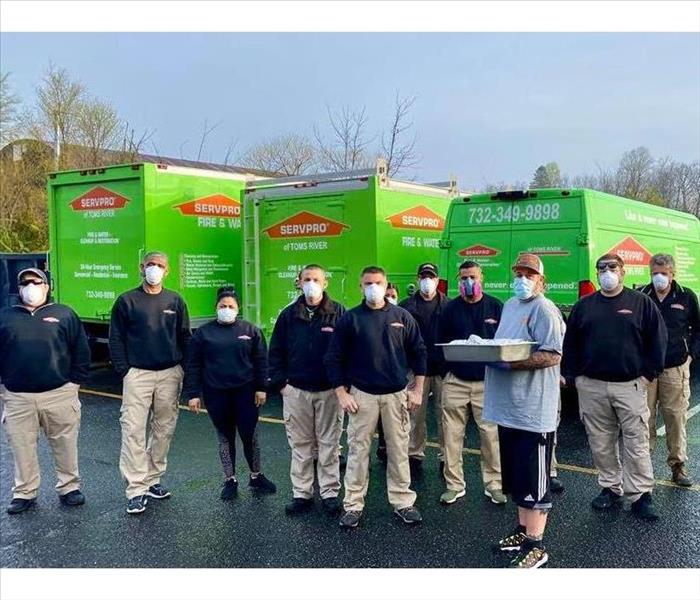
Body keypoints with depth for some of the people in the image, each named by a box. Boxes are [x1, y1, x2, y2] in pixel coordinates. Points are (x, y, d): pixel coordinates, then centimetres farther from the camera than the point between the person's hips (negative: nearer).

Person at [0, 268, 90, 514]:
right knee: (22, 447, 8)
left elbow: (81, 351, 4)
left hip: (59, 395, -1)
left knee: (65, 445, 7)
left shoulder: (64, 314, 5)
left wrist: (75, 383, -1)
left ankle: (69, 487, 22)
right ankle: (25, 493, 23)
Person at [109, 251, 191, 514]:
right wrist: (124, 370, -5)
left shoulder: (175, 301, 9)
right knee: (133, 430, -8)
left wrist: (182, 368, 4)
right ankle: (136, 489, -3)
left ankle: (153, 479, 21)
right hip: (138, 373, -3)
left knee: (164, 429, 7)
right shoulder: (127, 301, 3)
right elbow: (116, 338, 2)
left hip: (170, 374, 3)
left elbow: (185, 337, 11)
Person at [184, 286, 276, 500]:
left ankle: (256, 477, 22)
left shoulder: (250, 330, 3)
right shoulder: (203, 332, 3)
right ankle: (230, 480, 22)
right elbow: (193, 365, 1)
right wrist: (193, 394, -4)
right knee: (225, 437, 10)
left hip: (245, 392, 0)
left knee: (249, 435, 3)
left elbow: (261, 361, 3)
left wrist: (261, 388, -3)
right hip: (216, 394, 1)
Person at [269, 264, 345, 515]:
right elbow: (276, 351, 8)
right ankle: (301, 494, 19)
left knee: (329, 444, 7)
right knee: (300, 446, 9)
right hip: (296, 391, 2)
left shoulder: (338, 313, -2)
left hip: (329, 390, -2)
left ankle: (330, 493, 18)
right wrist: (280, 382, 0)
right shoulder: (288, 315, 5)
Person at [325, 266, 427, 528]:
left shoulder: (402, 317, 4)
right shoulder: (349, 319, -1)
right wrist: (342, 394, -5)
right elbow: (334, 359, 1)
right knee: (358, 450, 3)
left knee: (399, 450, 7)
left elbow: (418, 352, 8)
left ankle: (403, 503, 19)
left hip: (397, 394, 1)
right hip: (362, 394, -1)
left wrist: (417, 390, 3)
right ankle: (353, 505, 14)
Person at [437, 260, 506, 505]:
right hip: (456, 381, 1)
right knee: (452, 434, 2)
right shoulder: (450, 309, 7)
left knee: (491, 433, -1)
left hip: (488, 381, -1)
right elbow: (441, 343, 9)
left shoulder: (496, 307, 4)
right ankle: (454, 484, 13)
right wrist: (446, 371, -1)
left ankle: (493, 484, 12)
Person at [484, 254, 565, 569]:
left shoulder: (544, 310, -11)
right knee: (516, 476, 18)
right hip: (509, 407, 9)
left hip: (533, 410, -9)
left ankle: (535, 545, 9)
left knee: (533, 480, -1)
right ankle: (523, 529, 32)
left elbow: (552, 356, -21)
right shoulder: (509, 306, 16)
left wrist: (510, 363, -24)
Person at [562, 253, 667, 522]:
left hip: (630, 386, -2)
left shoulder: (641, 302, 4)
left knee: (636, 444, -1)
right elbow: (570, 343, 13)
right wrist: (573, 376, 6)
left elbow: (658, 339, 2)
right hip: (591, 387, 3)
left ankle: (641, 495, 9)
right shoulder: (584, 306, 11)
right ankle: (611, 489, 23)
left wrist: (649, 374, -3)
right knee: (601, 444, 9)